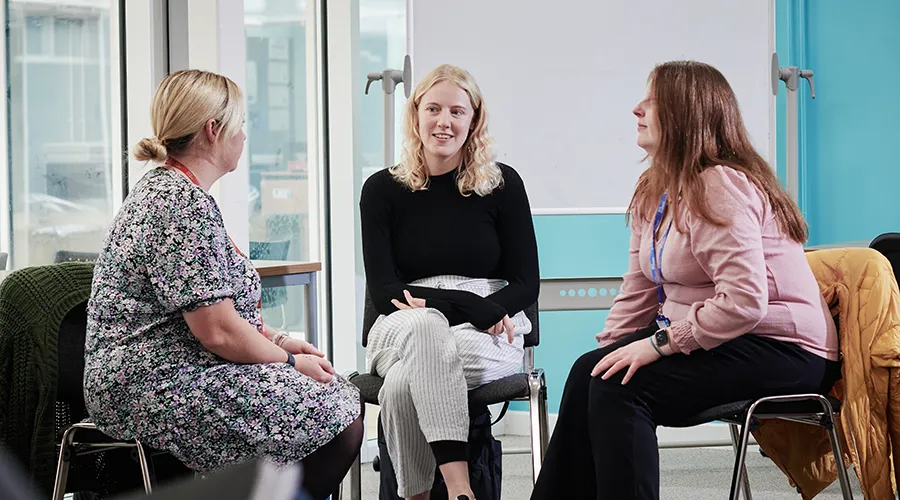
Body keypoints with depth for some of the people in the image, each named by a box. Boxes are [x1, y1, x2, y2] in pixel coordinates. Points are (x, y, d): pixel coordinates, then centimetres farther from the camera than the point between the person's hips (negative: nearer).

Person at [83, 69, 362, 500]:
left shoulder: (162, 186, 16)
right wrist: (290, 361, -6)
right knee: (341, 422, -18)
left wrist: (278, 340, 13)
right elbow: (219, 331, -21)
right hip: (156, 390, -11)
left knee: (343, 395, 6)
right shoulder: (186, 203, -19)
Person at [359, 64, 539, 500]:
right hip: (402, 331, 0)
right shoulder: (383, 189, 6)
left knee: (403, 384, -33)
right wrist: (473, 306, -15)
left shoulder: (502, 184, 6)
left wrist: (430, 303, -12)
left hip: (488, 334, 0)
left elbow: (525, 285, 3)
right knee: (423, 326, -38)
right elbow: (383, 292, -1)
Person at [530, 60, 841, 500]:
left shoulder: (720, 186, -19)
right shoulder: (654, 191, 12)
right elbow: (639, 289, 11)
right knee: (590, 374, -8)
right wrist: (607, 350, -2)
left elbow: (744, 302, -28)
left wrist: (657, 344, -25)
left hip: (779, 349, -9)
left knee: (620, 388, -24)